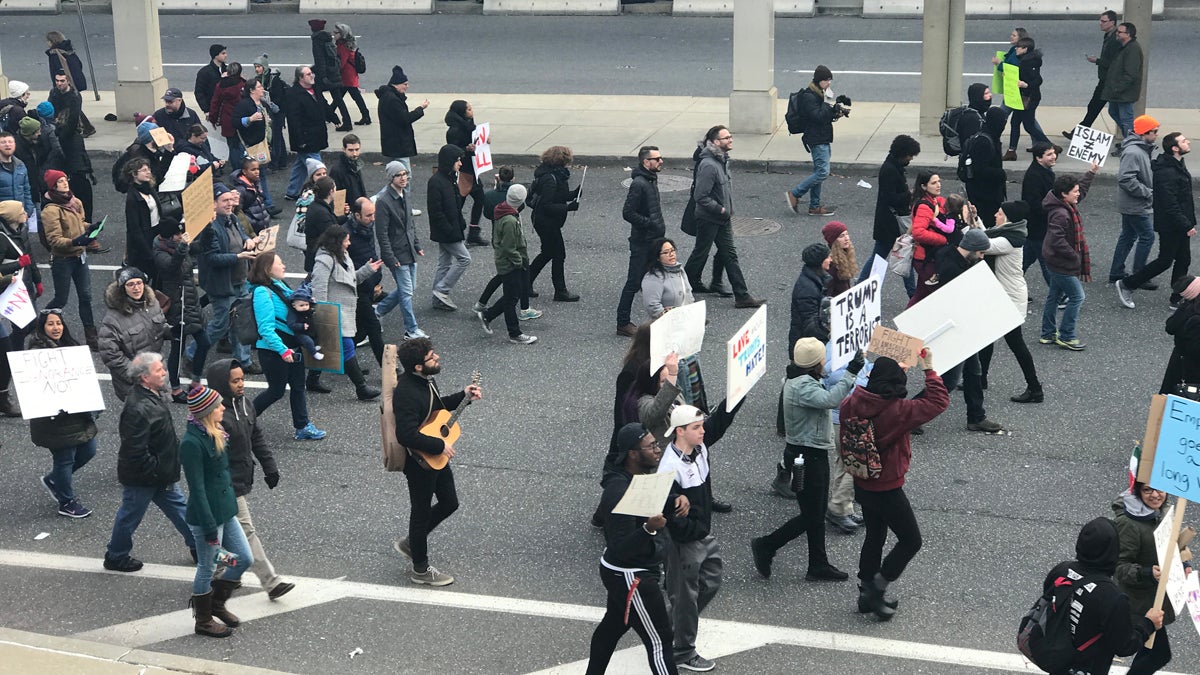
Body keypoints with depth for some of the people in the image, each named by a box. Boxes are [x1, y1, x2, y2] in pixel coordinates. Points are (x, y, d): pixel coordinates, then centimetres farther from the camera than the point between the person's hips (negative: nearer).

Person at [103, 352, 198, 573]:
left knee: (178, 507, 17)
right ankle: (115, 557, 29)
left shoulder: (154, 396, 1)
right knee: (131, 515, 10)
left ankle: (198, 548, 30)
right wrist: (156, 473, -21)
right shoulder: (139, 409, -31)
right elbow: (137, 452, -30)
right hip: (141, 479, -9)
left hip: (161, 474, 9)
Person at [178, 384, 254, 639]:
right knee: (207, 568, 7)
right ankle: (203, 621, 26)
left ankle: (216, 603, 33)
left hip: (225, 511, 9)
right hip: (206, 515, -9)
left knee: (245, 558, 14)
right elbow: (197, 489, -22)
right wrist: (210, 528, -20)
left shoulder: (213, 435, 5)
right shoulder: (191, 443, -24)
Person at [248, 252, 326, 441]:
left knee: (298, 386, 11)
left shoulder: (281, 286, 7)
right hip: (273, 348, -8)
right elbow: (266, 328, -25)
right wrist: (282, 350, -29)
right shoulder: (262, 292, -19)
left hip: (290, 346, 8)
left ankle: (303, 427, 19)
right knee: (276, 390, 3)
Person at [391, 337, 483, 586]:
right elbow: (407, 435, -35)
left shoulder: (424, 380, -1)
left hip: (437, 457, 9)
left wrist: (463, 395, 6)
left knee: (449, 503, 21)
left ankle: (410, 544, 38)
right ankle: (420, 570, 27)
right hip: (419, 461, -9)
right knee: (422, 512, 8)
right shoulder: (407, 393, -31)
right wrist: (440, 445, -26)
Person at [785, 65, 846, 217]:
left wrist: (836, 114, 2)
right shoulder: (808, 96, -16)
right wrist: (834, 108, -21)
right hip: (816, 139, -10)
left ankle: (814, 207, 16)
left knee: (818, 172, 12)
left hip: (822, 138, 10)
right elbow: (817, 116, -23)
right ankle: (794, 194, -4)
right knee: (823, 172, -12)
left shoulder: (820, 94, 15)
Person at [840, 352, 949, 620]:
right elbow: (938, 402, -17)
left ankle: (867, 594, 34)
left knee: (874, 536, 25)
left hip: (861, 485, 7)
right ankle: (875, 591, 11)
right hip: (887, 491, -7)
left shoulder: (852, 404, -10)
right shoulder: (898, 410, -26)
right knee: (911, 540, 12)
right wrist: (928, 370, -8)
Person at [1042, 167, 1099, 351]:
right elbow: (1057, 241, -32)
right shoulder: (1060, 214, -28)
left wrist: (1091, 173, 25)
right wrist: (1075, 256, -23)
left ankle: (1047, 334, 28)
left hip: (1057, 263, 10)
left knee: (1054, 296, 17)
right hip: (1062, 265, -10)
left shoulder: (1069, 206, 3)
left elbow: (1082, 188, 25)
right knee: (1077, 296, -3)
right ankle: (1066, 336, 4)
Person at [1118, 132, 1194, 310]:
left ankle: (1177, 299, 19)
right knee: (1164, 261, 0)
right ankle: (1127, 285, 11)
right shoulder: (1166, 172, -25)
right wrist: (1186, 225, -25)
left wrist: (1189, 222, 15)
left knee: (1183, 261, 12)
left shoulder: (1178, 166, 9)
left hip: (1180, 225, 10)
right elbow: (1170, 205, -27)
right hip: (1170, 226, -10)